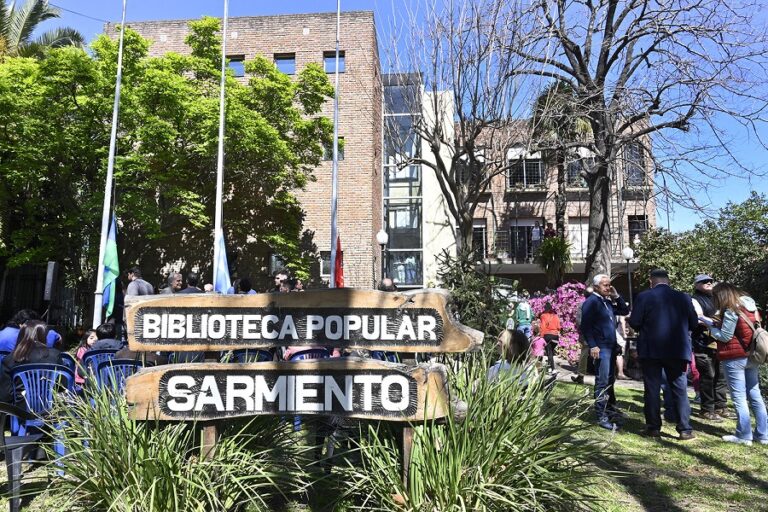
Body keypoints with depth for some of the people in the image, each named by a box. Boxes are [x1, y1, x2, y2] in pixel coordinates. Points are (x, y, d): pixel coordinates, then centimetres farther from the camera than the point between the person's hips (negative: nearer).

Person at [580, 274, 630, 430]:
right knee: (602, 382, -6)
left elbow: (625, 311, 20)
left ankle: (610, 408, 30)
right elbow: (585, 326, -16)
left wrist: (616, 297, 6)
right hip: (601, 348, -8)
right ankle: (601, 417, -2)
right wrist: (592, 346, -21)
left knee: (610, 380, 18)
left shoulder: (608, 302, 14)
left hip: (611, 347, 8)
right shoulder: (591, 302, -11)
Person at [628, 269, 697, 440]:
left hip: (651, 350, -1)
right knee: (680, 389, 9)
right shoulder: (683, 298, 0)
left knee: (652, 389, 7)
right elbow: (694, 324, 4)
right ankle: (685, 429, 11)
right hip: (677, 350, 2)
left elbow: (634, 323, -10)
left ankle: (653, 427, 12)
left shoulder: (644, 297, -7)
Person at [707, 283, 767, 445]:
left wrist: (710, 327, 2)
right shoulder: (751, 307, 9)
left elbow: (724, 336, -13)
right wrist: (716, 324, 10)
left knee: (739, 398, -1)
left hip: (735, 358, -8)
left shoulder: (731, 311, -15)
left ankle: (744, 435, 3)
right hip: (752, 357, 8)